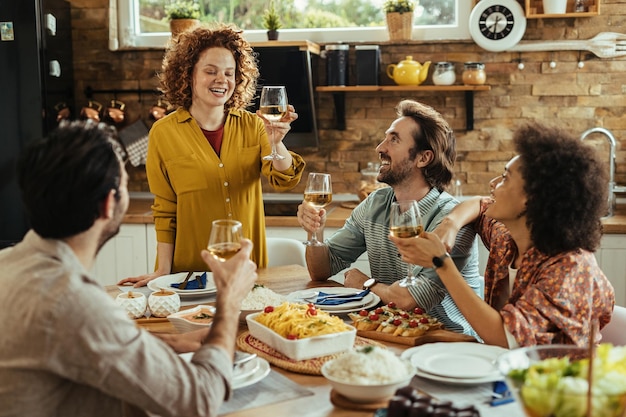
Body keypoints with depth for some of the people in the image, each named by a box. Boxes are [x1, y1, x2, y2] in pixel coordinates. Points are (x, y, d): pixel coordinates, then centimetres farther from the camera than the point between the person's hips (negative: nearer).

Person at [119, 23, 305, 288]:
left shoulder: (252, 126, 0)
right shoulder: (164, 133, -6)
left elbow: (284, 181, -12)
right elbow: (165, 210, -1)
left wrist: (276, 142, -30)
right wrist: (163, 271, -5)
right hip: (191, 272, -2)